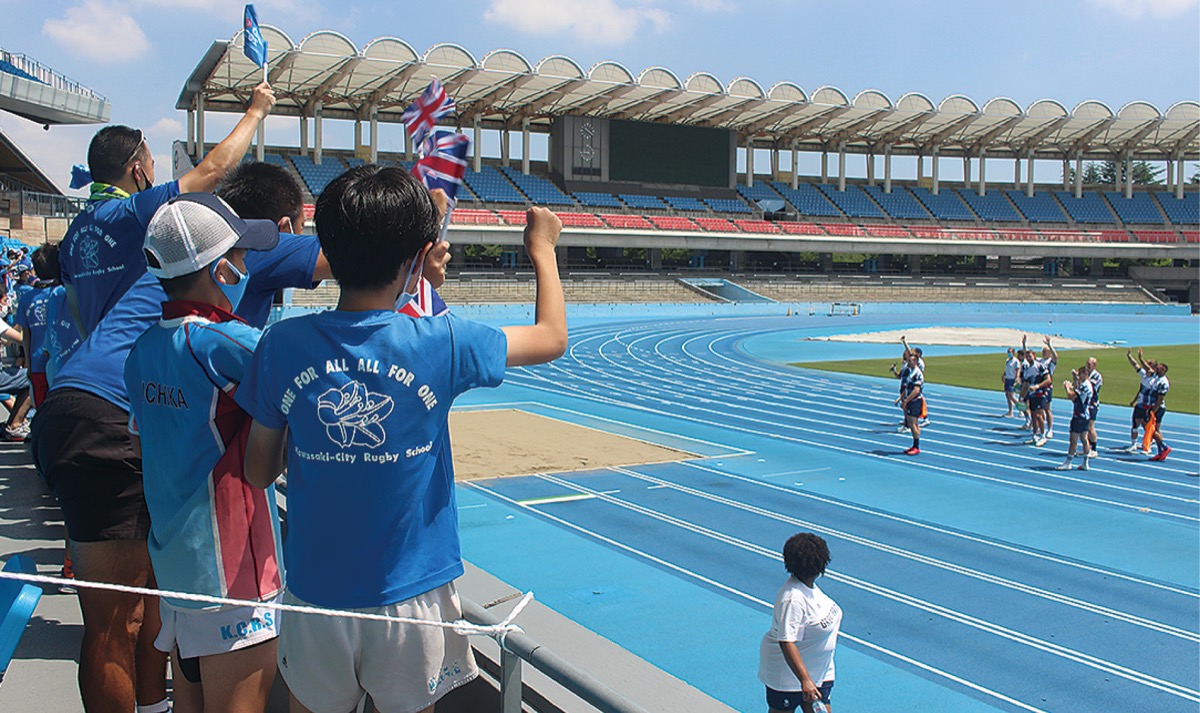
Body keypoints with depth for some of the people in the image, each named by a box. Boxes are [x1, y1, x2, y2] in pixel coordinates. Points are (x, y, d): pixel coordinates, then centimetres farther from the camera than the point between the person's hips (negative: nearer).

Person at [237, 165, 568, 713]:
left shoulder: (282, 345, -10)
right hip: (411, 597, -1)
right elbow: (553, 338, 2)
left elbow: (258, 472, 0)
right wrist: (542, 248, 16)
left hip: (316, 592, 2)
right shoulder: (442, 343, -15)